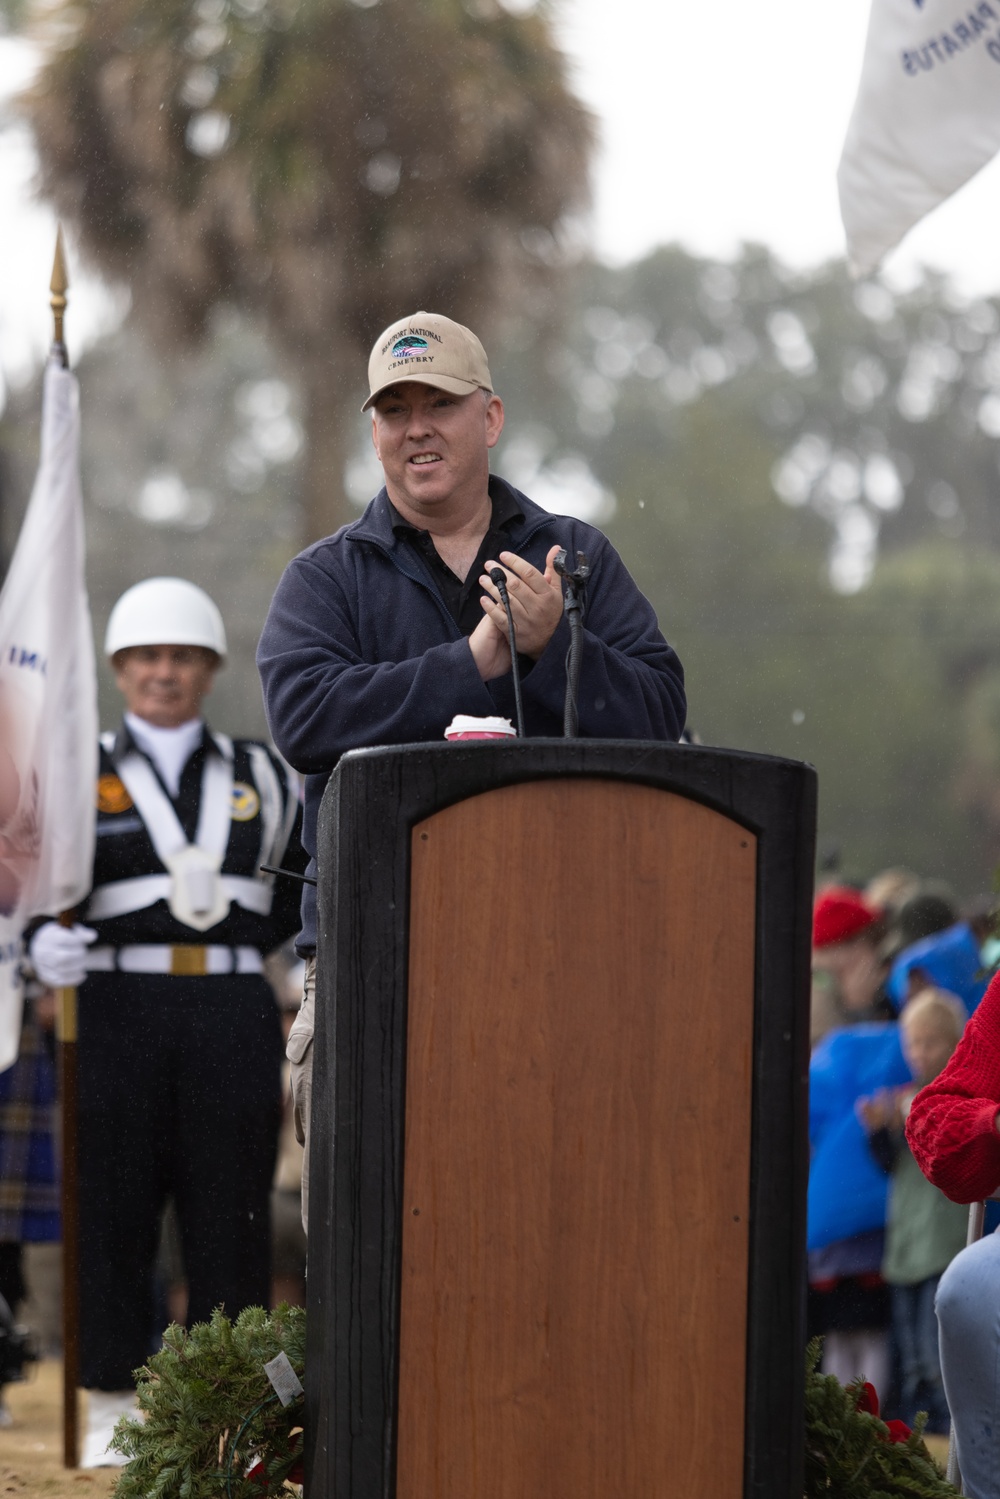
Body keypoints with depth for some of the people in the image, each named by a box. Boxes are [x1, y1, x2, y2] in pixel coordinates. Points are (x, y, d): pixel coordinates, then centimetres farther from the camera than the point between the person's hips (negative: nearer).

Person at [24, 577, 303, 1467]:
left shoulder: (261, 777, 14)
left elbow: (306, 885, 22)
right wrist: (45, 944, -19)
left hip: (233, 1012, 1)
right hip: (118, 1007, -1)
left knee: (229, 1214, 0)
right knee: (112, 1210, -1)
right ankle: (114, 1409, 5)